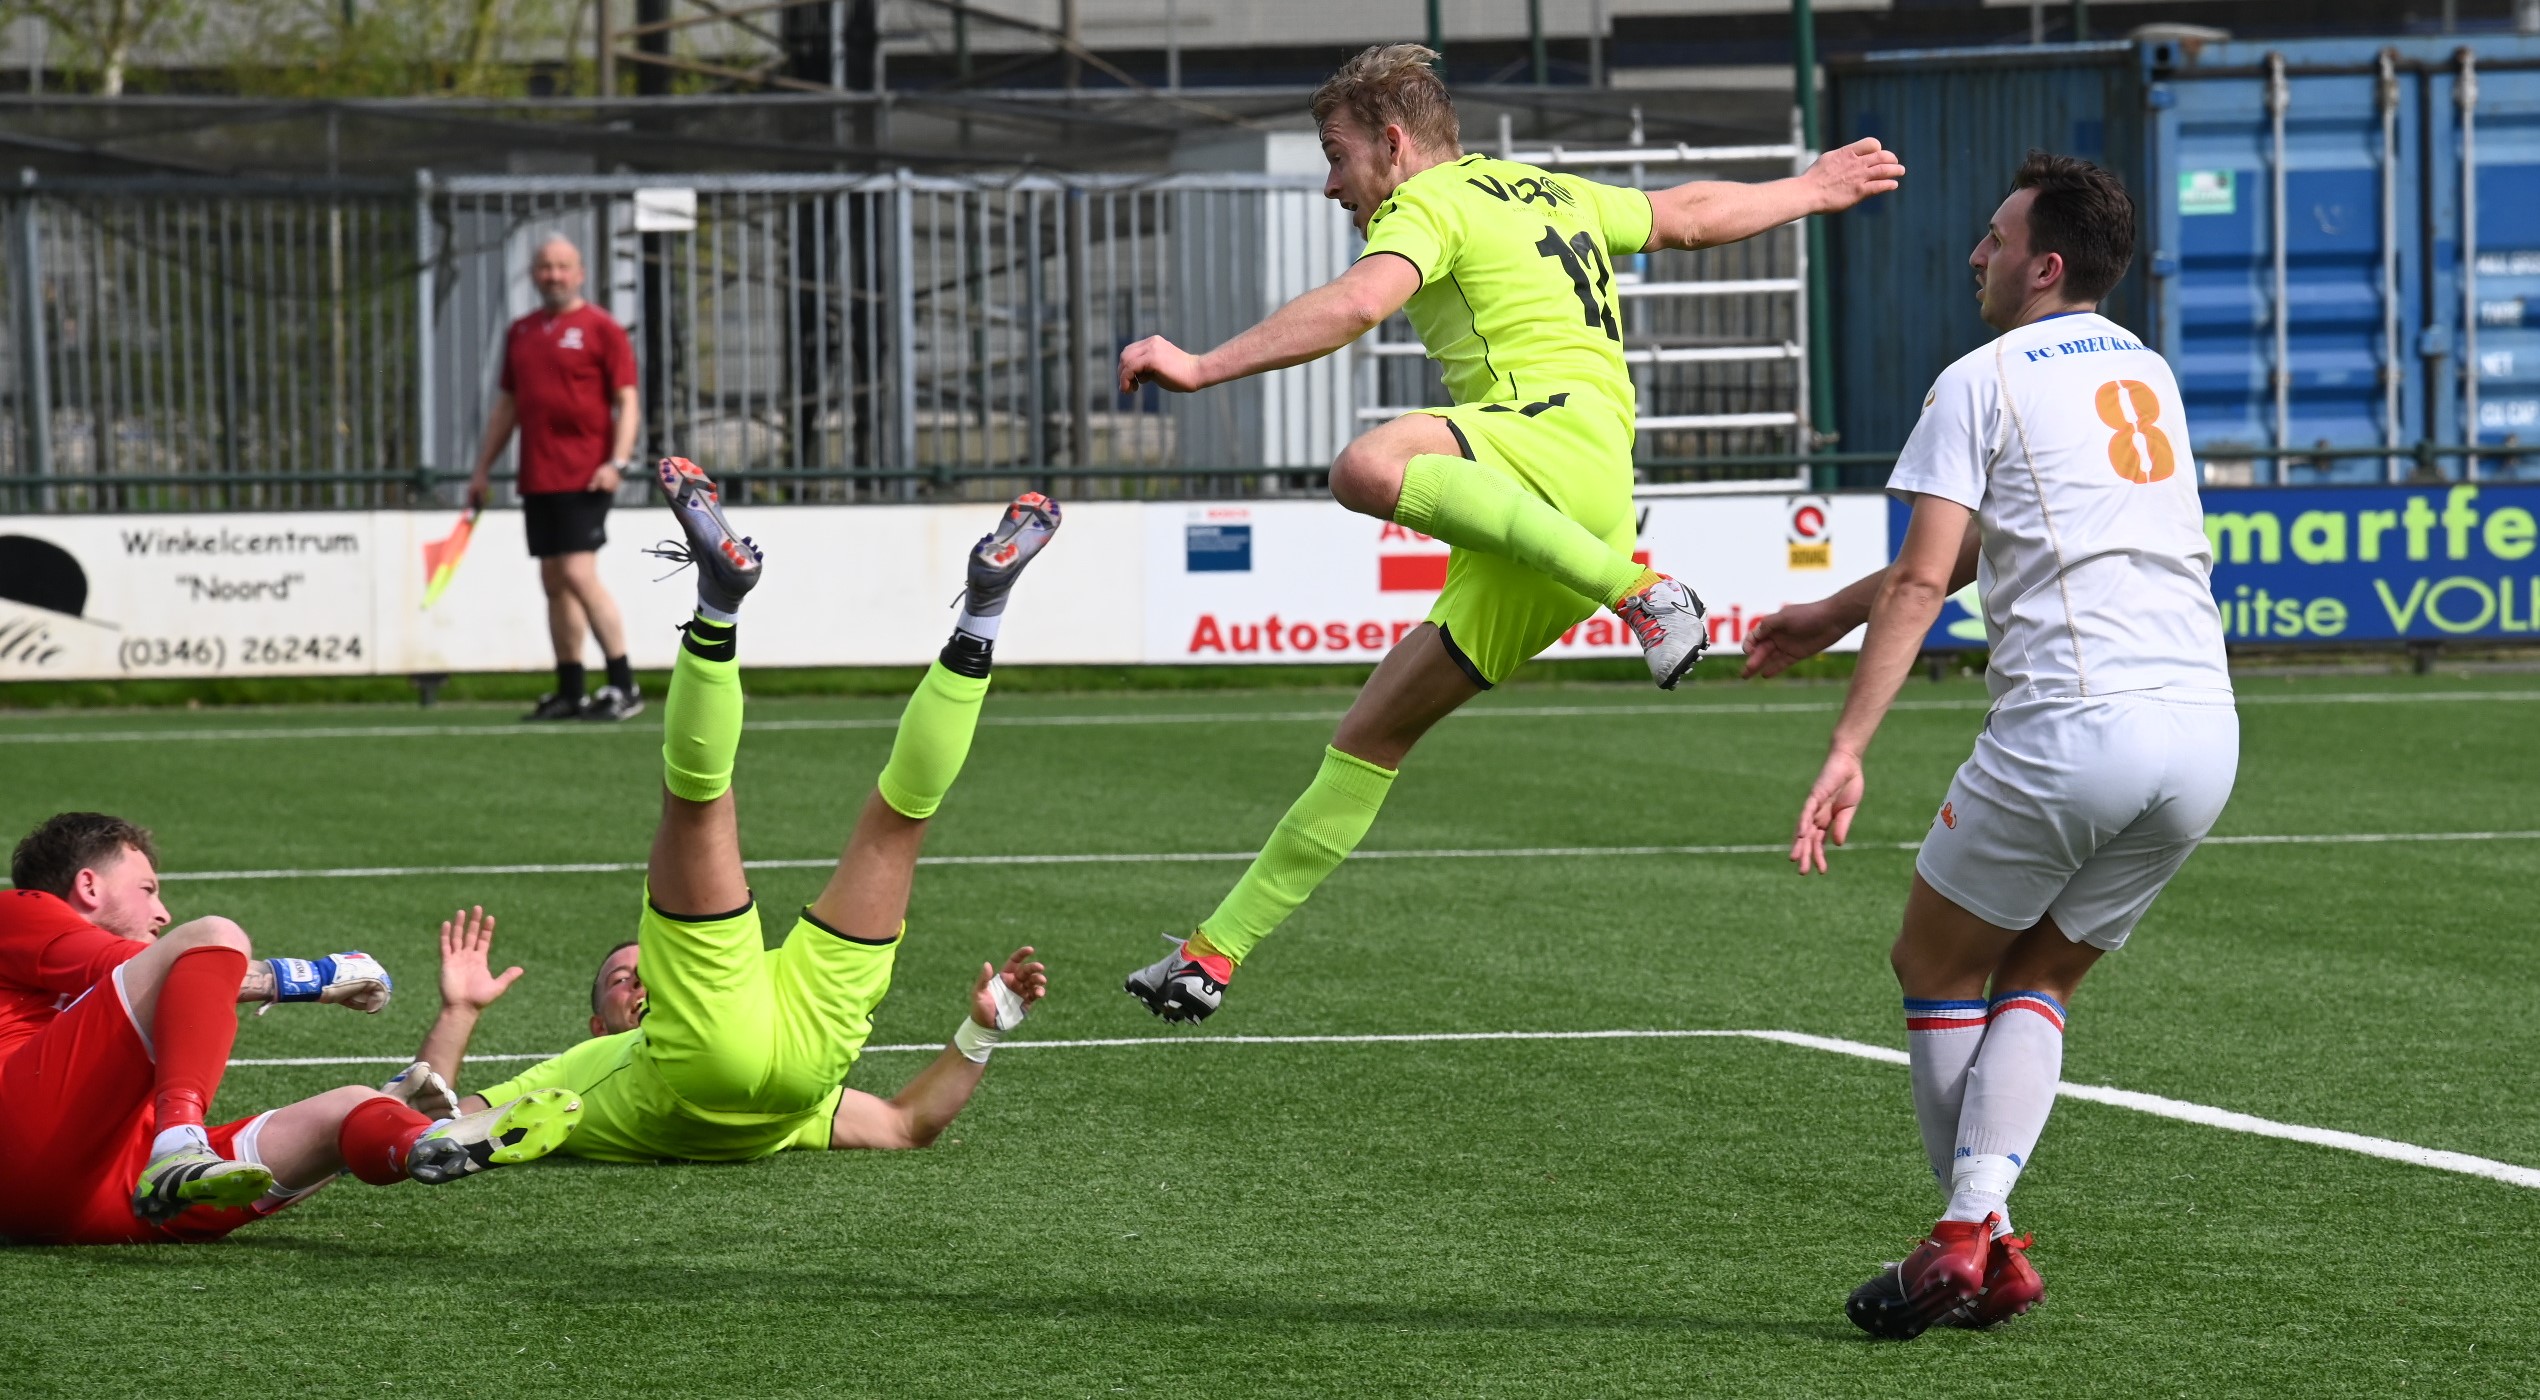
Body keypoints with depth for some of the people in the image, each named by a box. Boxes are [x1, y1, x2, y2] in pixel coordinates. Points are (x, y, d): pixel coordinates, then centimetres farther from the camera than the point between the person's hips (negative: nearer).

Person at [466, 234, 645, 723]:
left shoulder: (601, 329, -3)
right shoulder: (520, 333, 15)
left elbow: (626, 401, -6)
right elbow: (507, 404, 21)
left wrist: (617, 462, -17)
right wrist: (483, 468, 18)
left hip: (584, 479, -6)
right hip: (537, 478, 6)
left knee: (578, 575, -14)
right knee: (554, 584, 7)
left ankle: (623, 686, -10)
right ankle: (569, 692, 12)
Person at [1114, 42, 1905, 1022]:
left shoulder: (1428, 202, 3)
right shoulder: (1550, 195, 32)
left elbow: (1355, 306, -17)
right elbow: (1690, 215, 44)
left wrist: (1203, 367, -23)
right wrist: (1810, 191, 60)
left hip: (1564, 427, -11)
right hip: (1529, 547, 11)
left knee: (1370, 469, -41)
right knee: (1370, 737, 9)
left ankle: (1641, 592, -39)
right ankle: (1215, 952, 9)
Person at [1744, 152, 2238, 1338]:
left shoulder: (1982, 383, 1)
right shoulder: (2146, 372, 24)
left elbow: (1922, 582, -9)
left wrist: (1849, 750, -10)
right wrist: (1832, 616, 39)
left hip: (2073, 727, -6)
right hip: (2204, 731, 6)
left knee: (1934, 965, 12)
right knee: (2039, 978, 15)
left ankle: (1975, 1239, 7)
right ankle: (1976, 1227, -3)